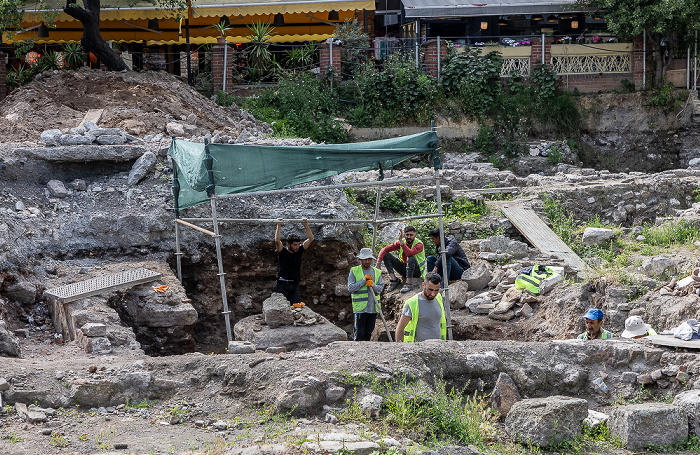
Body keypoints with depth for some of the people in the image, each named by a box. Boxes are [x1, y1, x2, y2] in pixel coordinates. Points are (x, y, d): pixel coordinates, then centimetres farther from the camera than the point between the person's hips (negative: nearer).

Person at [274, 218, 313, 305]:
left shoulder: (299, 250, 4)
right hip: (283, 284, -3)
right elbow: (277, 241, -23)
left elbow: (310, 239, 0)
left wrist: (306, 226, -6)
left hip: (294, 285, 3)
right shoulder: (283, 252, -6)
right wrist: (279, 226, -21)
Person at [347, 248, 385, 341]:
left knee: (368, 332, 8)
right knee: (359, 333, -8)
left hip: (373, 308, 4)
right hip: (360, 307, -4)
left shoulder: (377, 272, 12)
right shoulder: (354, 271, 3)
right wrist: (363, 280, -12)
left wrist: (373, 285, -14)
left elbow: (380, 288, 6)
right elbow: (350, 288, -6)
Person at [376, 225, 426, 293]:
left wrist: (401, 242, -42)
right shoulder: (401, 242, -5)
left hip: (416, 271, -5)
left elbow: (409, 253, -40)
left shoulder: (419, 244, -19)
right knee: (386, 255, -9)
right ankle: (394, 279, -16)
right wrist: (378, 263, -20)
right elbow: (385, 249, -9)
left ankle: (408, 284, -35)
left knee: (411, 258, -37)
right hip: (404, 269, 5)